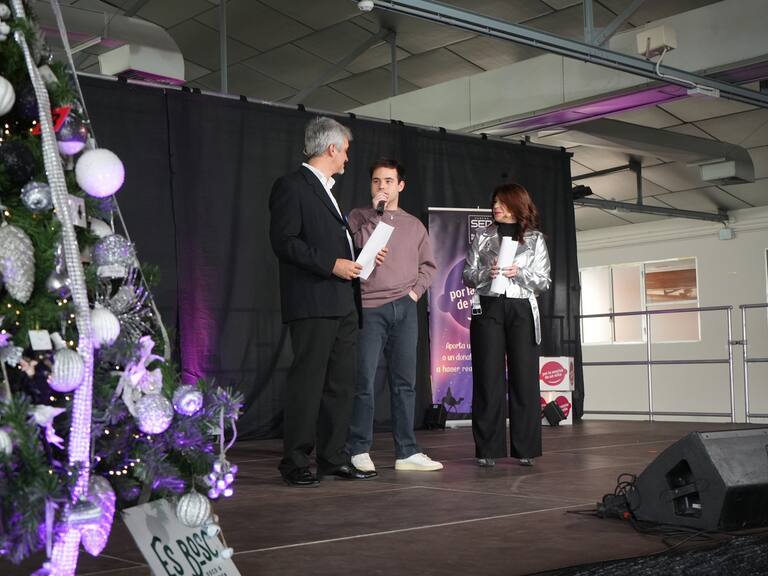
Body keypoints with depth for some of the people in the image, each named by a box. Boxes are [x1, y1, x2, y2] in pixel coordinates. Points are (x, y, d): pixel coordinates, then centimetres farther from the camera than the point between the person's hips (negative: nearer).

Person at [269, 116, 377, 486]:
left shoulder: (327, 190, 23)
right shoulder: (291, 186, -6)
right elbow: (284, 241, -15)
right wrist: (331, 264, -18)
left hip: (342, 304, 9)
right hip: (312, 304, -9)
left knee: (340, 384, 9)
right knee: (307, 383, -7)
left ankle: (333, 459, 16)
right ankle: (296, 463, 0)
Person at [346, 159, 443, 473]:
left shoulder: (414, 225, 16)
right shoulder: (359, 217, 6)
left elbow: (428, 264, 20)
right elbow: (355, 249, -11)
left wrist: (416, 290, 4)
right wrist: (376, 214, -10)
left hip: (405, 308, 4)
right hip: (369, 307, -3)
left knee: (404, 381, 4)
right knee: (363, 381, -6)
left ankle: (407, 452, 8)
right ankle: (359, 450, 2)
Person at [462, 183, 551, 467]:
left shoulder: (535, 239, 10)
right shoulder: (483, 236, 13)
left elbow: (543, 282, 6)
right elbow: (468, 275, 9)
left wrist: (518, 273, -11)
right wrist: (487, 273, -10)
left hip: (522, 311, 0)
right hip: (487, 309, 0)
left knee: (524, 379, -3)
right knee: (489, 379, -3)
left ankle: (525, 449, 4)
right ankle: (488, 449, 0)